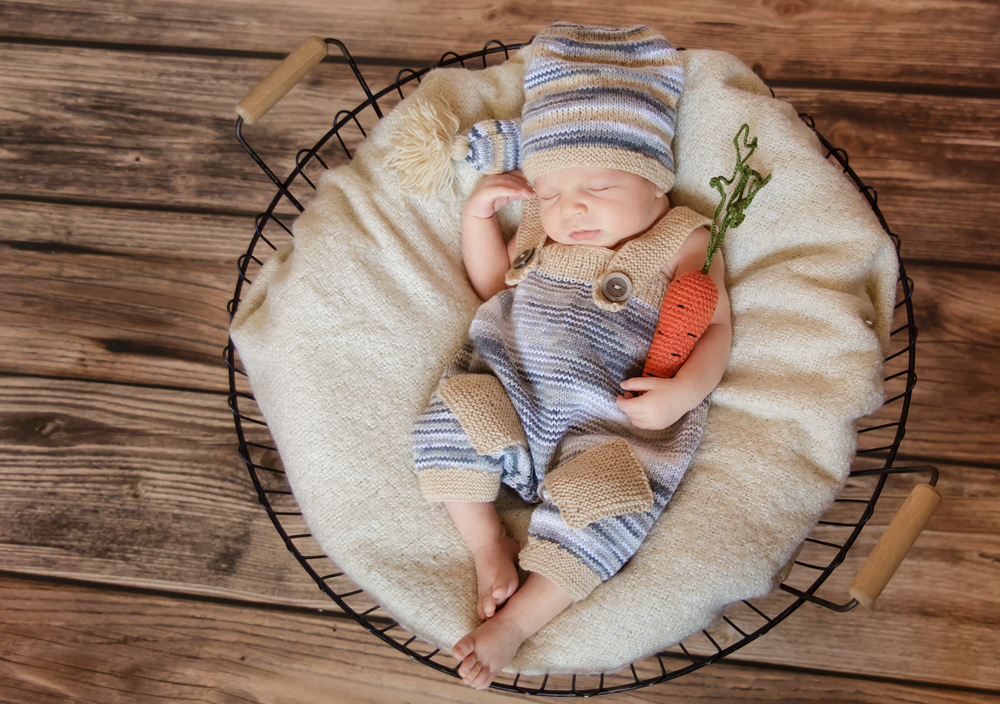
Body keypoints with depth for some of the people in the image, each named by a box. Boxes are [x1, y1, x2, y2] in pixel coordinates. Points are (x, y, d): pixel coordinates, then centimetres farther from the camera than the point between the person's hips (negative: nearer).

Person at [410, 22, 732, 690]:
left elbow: (716, 328, 1)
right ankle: (489, 546, 0)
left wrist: (682, 391, -18)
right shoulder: (541, 229, 14)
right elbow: (492, 284, 25)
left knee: (603, 510, -25)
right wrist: (479, 212, 10)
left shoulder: (681, 244, 2)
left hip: (608, 424, -4)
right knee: (443, 427, -18)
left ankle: (513, 622, -7)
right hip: (506, 390, 4)